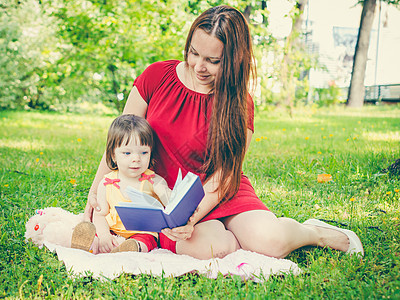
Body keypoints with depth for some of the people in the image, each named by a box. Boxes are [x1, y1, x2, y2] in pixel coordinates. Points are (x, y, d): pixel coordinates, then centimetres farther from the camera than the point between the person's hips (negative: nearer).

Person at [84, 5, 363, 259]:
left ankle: (311, 232, 7)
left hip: (223, 195, 0)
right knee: (210, 247, -32)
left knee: (273, 242, -27)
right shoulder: (156, 77, -5)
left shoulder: (238, 104, -8)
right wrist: (95, 192, -3)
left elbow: (223, 174, -13)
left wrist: (192, 218, -29)